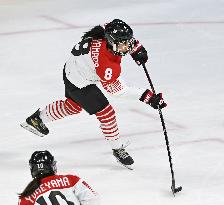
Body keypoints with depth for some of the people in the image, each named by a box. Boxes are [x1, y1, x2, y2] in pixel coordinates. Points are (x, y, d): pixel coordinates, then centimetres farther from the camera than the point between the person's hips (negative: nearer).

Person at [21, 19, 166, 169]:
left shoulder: (108, 33, -21)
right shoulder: (106, 64, -40)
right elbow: (117, 89, -29)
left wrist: (137, 48, -3)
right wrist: (146, 96, -31)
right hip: (79, 83, -9)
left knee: (73, 106, 32)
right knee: (106, 113, -6)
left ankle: (38, 119, 52)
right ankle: (118, 149, 12)